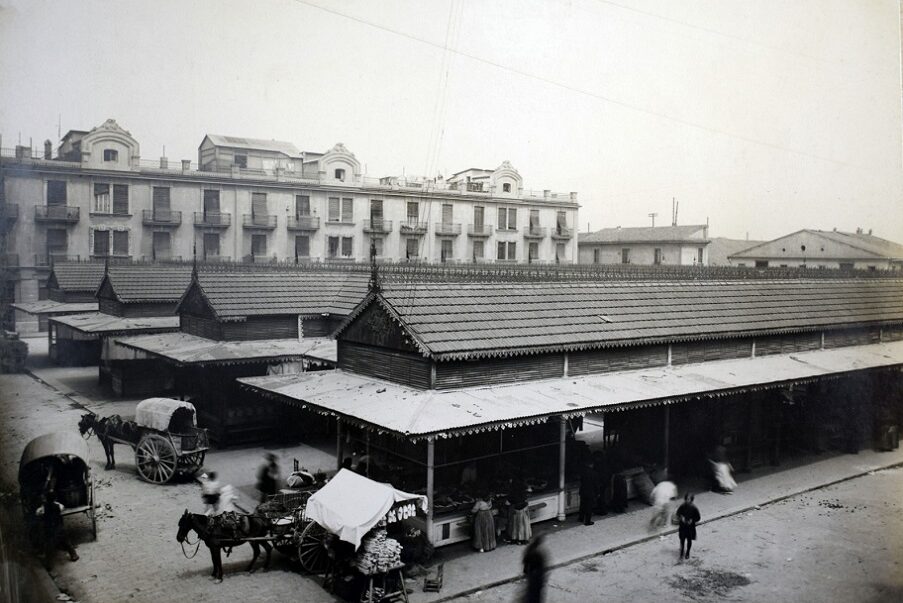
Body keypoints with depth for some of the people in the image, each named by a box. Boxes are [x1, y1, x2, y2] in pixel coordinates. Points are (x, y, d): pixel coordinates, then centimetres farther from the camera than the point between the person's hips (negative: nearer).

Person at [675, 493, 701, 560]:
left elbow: (698, 518, -6)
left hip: (691, 527, -1)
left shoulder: (694, 508, -16)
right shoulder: (682, 507, -10)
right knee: (682, 540, 8)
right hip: (682, 526, 1)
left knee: (689, 540, 14)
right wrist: (681, 518, -15)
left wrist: (692, 521, -21)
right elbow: (678, 514, 3)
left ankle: (687, 554, 34)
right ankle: (681, 554, 25)